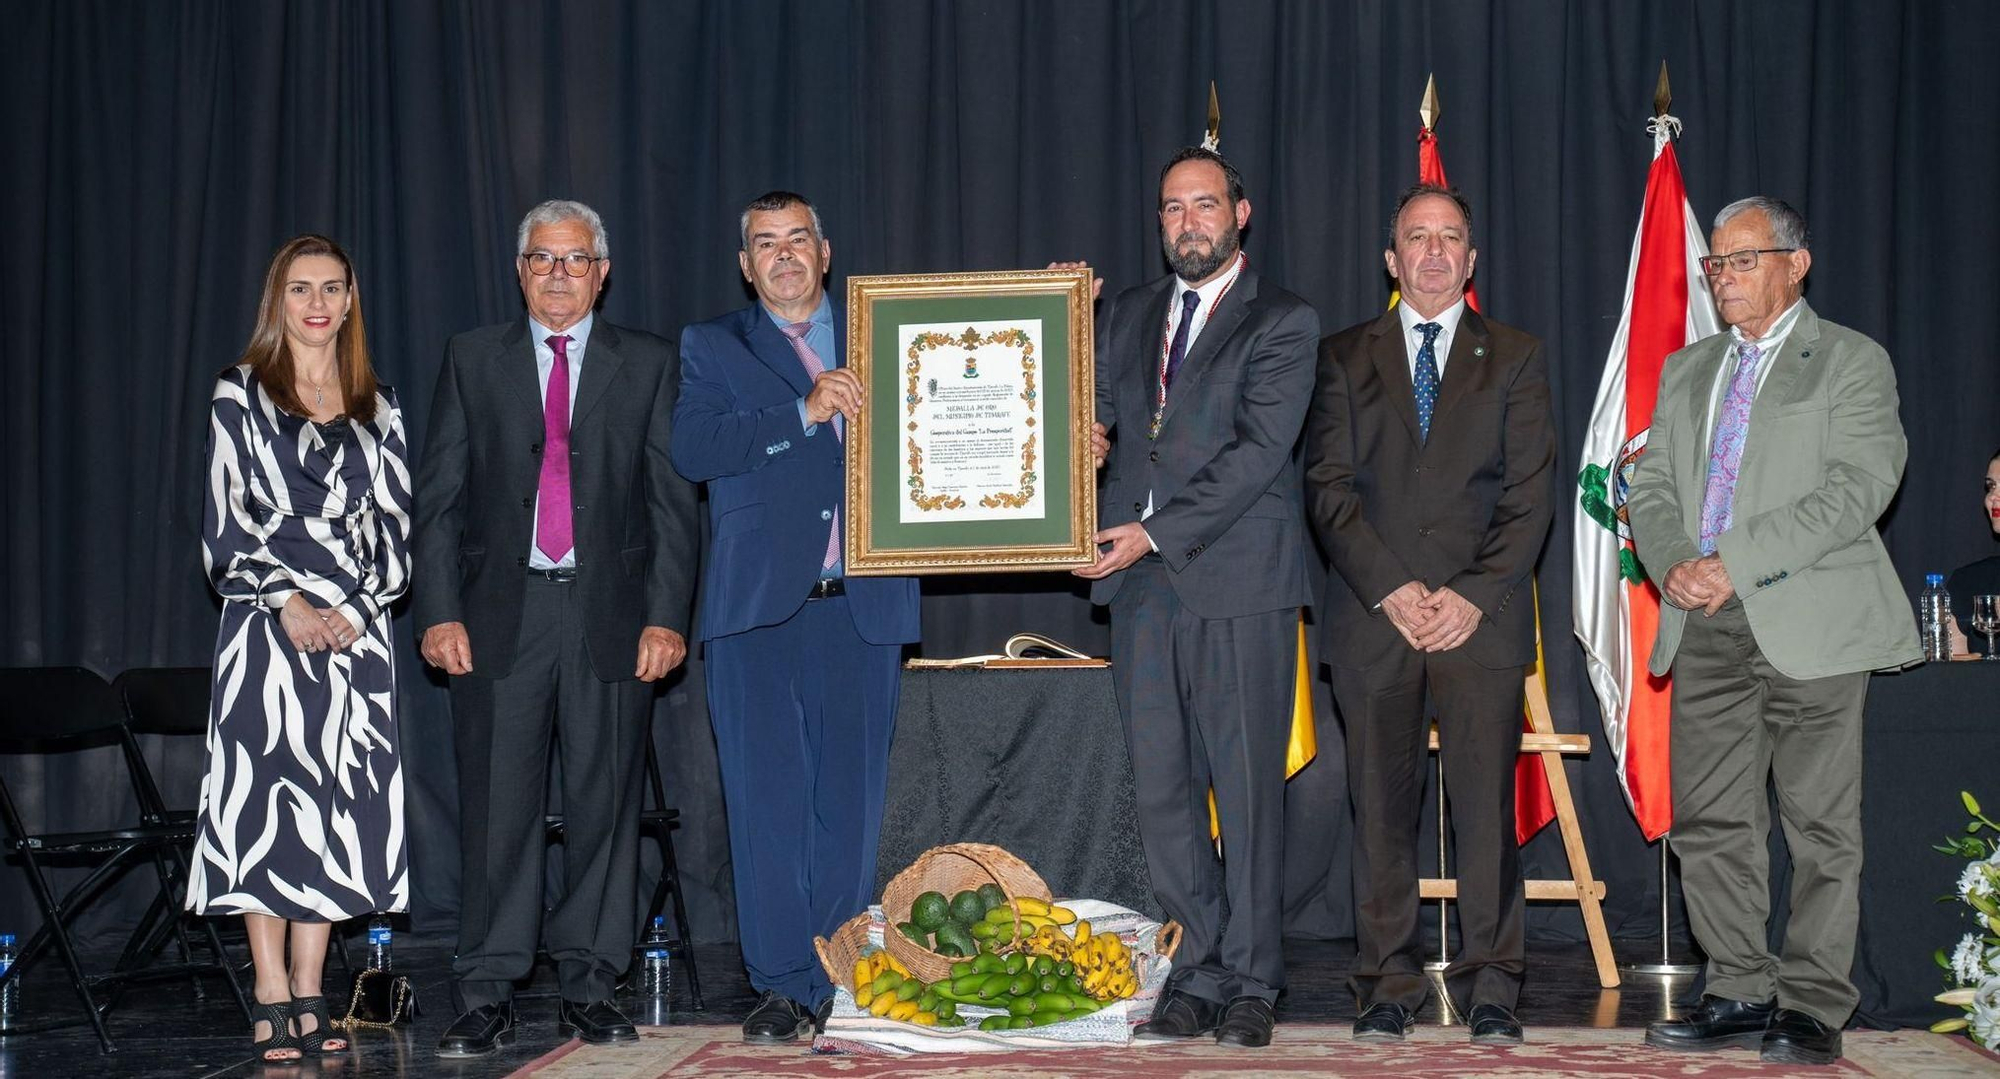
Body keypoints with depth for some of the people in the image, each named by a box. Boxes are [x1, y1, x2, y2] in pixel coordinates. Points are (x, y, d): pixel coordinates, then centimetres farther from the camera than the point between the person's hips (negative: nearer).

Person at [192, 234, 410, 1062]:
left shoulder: (376, 405, 13)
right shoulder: (240, 395, 6)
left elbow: (393, 520, 9)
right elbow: (227, 519, 0)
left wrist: (357, 605, -6)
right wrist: (288, 602, -10)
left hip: (355, 623, 3)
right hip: (267, 621, -2)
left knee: (336, 805, 0)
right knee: (266, 798, -5)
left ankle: (309, 999, 6)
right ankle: (272, 1004, -1)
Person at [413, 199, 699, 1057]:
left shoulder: (648, 365, 9)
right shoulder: (472, 360, 10)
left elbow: (672, 501, 4)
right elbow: (439, 496, 7)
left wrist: (666, 618, -5)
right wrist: (440, 612, -3)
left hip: (611, 615, 0)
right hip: (502, 612, 0)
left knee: (604, 806, 3)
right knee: (497, 809, 0)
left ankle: (589, 993, 13)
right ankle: (487, 1001, 7)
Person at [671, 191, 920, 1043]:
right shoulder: (712, 347, 12)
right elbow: (693, 448, -4)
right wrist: (804, 413, -13)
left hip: (862, 605, 1)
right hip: (758, 605, -1)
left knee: (850, 800, 3)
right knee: (768, 803, -3)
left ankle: (842, 983, 11)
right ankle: (784, 985, 4)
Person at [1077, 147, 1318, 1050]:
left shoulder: (1281, 323, 0)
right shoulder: (1126, 316, 18)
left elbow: (1260, 450, -10)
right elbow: (1096, 416, 23)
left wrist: (1155, 530, -15)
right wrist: (1084, 439, -1)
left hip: (1236, 581, -5)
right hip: (1142, 582, 5)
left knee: (1247, 789, -1)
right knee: (1160, 790, 5)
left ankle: (1249, 985, 8)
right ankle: (1200, 972, 14)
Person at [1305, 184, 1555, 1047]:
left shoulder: (1515, 359, 12)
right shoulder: (1345, 357, 13)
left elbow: (1530, 496, 4)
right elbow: (1329, 488, 4)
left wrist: (1475, 595, -8)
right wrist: (1389, 588, -8)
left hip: (1481, 615, 0)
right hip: (1373, 614, 1)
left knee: (1487, 805, -3)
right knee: (1382, 805, 1)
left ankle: (1490, 986, 5)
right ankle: (1388, 985, 8)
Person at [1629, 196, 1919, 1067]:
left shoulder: (1852, 363, 2)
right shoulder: (1686, 371, 20)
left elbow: (1855, 490, -11)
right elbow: (1651, 487, 15)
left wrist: (1735, 564, -17)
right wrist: (1673, 564, -7)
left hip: (1807, 625, -5)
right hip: (1706, 631, 5)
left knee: (1820, 825, -2)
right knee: (1709, 821, 5)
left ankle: (1812, 1006, 6)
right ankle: (1741, 994, 15)